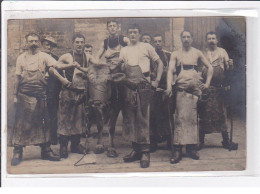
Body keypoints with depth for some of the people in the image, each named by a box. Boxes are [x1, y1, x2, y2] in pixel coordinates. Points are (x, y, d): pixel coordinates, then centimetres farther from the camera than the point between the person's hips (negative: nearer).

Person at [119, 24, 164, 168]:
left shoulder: (146, 47, 9)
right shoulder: (124, 50, 19)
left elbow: (160, 63, 9)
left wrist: (157, 81, 1)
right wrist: (123, 67, -2)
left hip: (143, 85, -4)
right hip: (129, 86, 4)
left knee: (142, 118, -10)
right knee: (130, 118, 3)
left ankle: (145, 152, -8)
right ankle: (135, 150, 11)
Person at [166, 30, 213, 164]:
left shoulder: (197, 53, 17)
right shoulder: (175, 54, 13)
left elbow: (209, 68, 22)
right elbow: (170, 70, 1)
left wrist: (207, 83, 11)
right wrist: (169, 86, -14)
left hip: (195, 86, 2)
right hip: (181, 86, -2)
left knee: (192, 116, -2)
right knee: (181, 116, -11)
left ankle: (191, 147, 3)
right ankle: (177, 149, -14)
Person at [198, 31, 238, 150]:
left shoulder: (222, 52, 10)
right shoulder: (203, 53, 11)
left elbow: (228, 69, 4)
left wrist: (230, 65, -19)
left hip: (220, 87, 0)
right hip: (206, 87, 0)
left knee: (221, 113, 2)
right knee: (204, 114, 1)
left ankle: (226, 141, 7)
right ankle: (201, 140, 7)